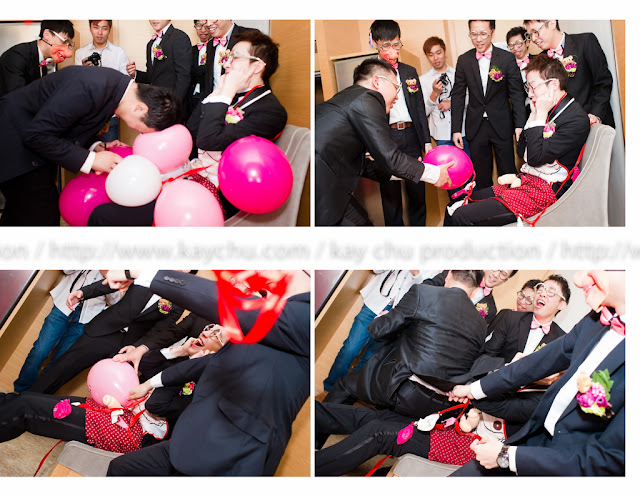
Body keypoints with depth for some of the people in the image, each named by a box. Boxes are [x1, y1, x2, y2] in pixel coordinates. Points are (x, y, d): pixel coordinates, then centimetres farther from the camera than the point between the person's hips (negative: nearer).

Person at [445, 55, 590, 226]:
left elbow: (536, 158, -21)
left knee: (459, 217, -21)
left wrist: (540, 115, -15)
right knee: (453, 207, 1)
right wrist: (534, 115, 3)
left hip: (543, 193, -9)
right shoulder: (548, 110, 11)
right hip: (525, 181, 9)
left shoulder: (576, 119, -15)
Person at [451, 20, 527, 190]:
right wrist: (456, 129, -1)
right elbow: (458, 95, 4)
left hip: (502, 125, -2)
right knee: (482, 176, 10)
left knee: (507, 173, 4)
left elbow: (517, 93, -3)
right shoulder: (463, 60, 1)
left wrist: (519, 125, -10)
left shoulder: (507, 58, -4)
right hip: (476, 127, 2)